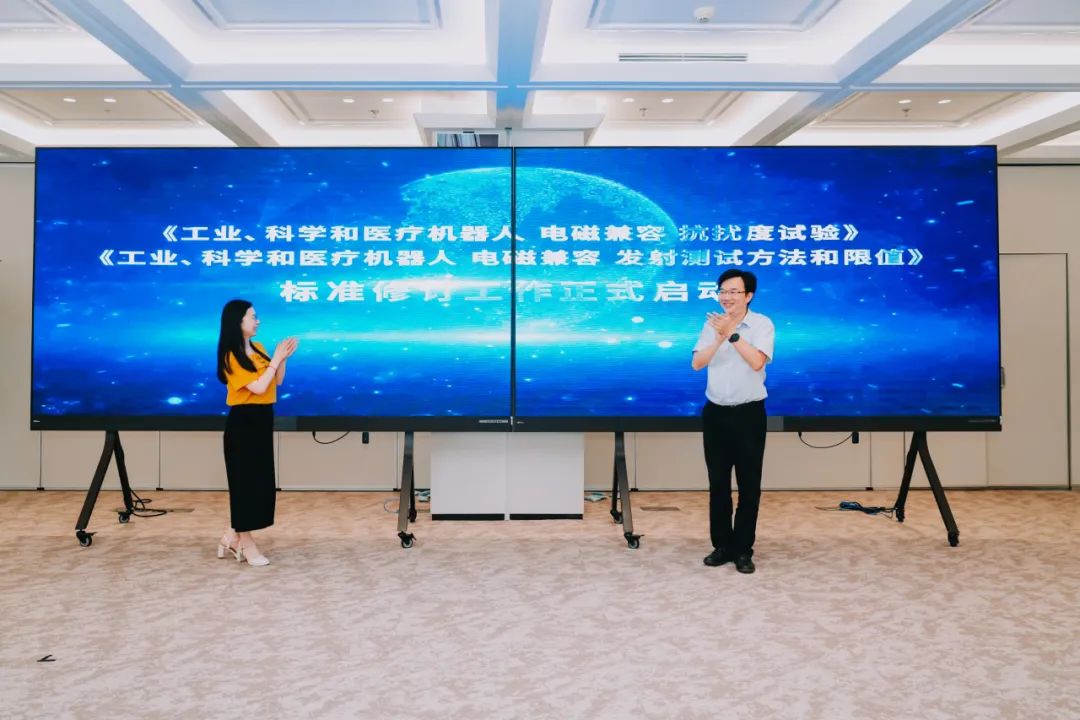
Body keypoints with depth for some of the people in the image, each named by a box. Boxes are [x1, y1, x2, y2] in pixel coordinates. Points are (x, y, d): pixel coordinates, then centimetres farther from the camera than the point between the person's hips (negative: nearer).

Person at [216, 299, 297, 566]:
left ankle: (233, 537, 24)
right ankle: (245, 543, 11)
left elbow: (277, 382, 13)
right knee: (245, 481, 0)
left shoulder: (258, 348, 10)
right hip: (243, 422, -8)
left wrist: (282, 359, -2)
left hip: (262, 420, 8)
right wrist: (276, 358, -13)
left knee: (260, 481, 11)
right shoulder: (232, 356, -13)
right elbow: (258, 387, -20)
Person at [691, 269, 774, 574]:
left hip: (749, 413, -3)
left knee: (749, 485, 4)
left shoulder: (762, 324, -7)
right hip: (715, 413, 3)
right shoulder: (712, 324, 4)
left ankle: (744, 550, 15)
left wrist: (733, 334, -25)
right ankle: (721, 545, 22)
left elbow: (757, 362, -21)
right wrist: (719, 338, -20)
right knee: (718, 483, 10)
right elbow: (697, 364, -6)